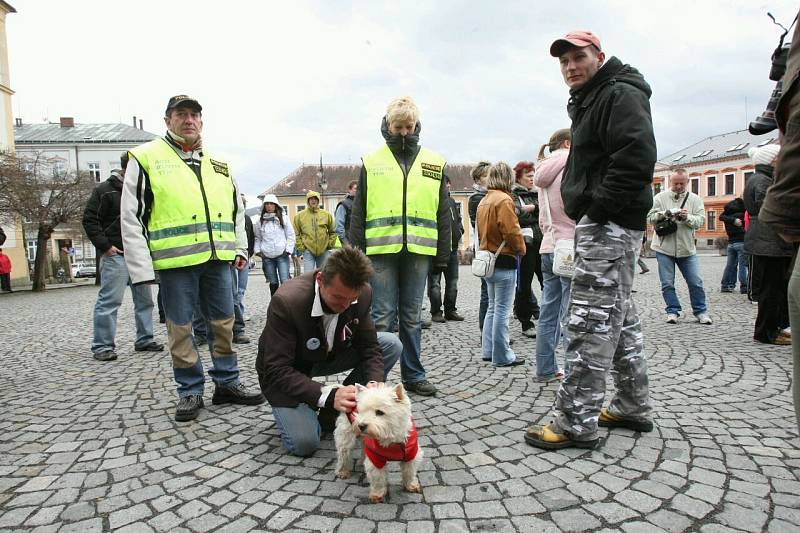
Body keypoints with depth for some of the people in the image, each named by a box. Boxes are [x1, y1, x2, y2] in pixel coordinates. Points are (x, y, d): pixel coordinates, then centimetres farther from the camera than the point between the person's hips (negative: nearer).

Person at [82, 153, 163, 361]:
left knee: (145, 299, 10)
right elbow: (89, 219, -7)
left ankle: (144, 340, 20)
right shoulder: (105, 190, -4)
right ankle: (102, 346, 1)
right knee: (109, 301, -6)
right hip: (116, 256, -7)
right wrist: (105, 246, -13)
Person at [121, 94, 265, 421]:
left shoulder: (218, 163, 16)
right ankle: (190, 392, 18)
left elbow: (237, 209, 23)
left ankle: (227, 383, 23)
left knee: (224, 323, 10)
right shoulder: (146, 158, 1)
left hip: (217, 259, 4)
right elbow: (131, 218, -3)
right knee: (180, 328, 4)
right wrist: (142, 269, -9)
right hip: (175, 262, -4)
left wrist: (240, 249, 13)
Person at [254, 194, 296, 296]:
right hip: (267, 257, 2)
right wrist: (258, 250, 4)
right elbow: (257, 238, 16)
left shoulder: (283, 218, 4)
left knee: (285, 282, -10)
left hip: (282, 255, -2)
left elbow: (291, 235, 5)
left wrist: (288, 250, -3)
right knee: (273, 283, 8)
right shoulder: (260, 220, 9)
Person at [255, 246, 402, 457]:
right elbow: (277, 370, -33)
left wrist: (374, 383, -32)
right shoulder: (286, 301, -36)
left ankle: (338, 409, -2)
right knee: (304, 443, -23)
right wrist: (328, 395, -44)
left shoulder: (362, 294, -21)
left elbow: (369, 346, -11)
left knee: (392, 345, -12)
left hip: (328, 355, 5)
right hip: (283, 371, -5)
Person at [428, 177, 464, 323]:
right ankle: (436, 312, 8)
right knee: (435, 282, -1)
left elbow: (458, 220, 23)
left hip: (452, 247, 8)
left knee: (452, 282, 12)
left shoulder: (451, 201, 16)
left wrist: (459, 231, 5)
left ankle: (450, 310, 22)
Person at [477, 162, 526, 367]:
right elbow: (512, 231, -19)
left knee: (493, 307, 17)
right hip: (504, 261, -9)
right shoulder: (504, 200, -16)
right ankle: (502, 356, 4)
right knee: (502, 310, -2)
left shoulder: (483, 201, 12)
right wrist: (521, 249, -3)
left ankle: (488, 350, 22)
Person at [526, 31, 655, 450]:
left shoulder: (621, 94, -8)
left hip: (609, 224, -11)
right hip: (603, 224, 11)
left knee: (591, 321, -12)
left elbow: (638, 156, -23)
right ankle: (633, 407, 26)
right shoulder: (590, 101, 23)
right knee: (619, 316, 14)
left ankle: (576, 423, -7)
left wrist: (599, 207, -21)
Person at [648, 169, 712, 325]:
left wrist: (687, 217, -21)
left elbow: (700, 220, -3)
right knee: (667, 283, 3)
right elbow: (649, 217, -4)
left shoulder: (695, 199, 5)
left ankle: (701, 311, 19)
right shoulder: (660, 197, 2)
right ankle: (673, 311, 17)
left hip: (687, 248, 1)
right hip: (664, 247, -1)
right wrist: (663, 214, -22)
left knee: (696, 282, 4)